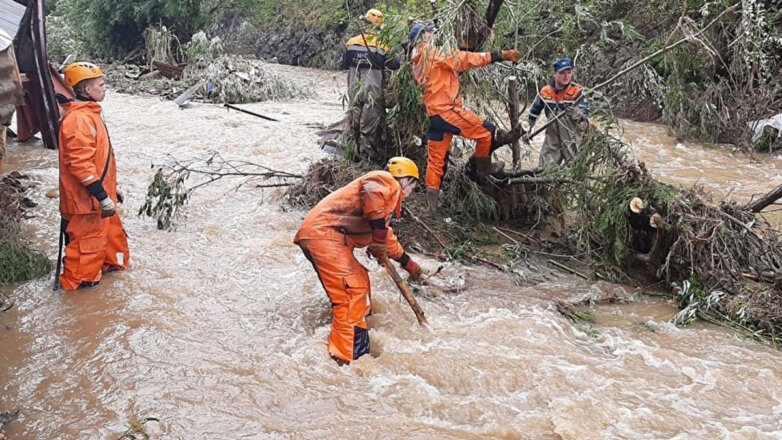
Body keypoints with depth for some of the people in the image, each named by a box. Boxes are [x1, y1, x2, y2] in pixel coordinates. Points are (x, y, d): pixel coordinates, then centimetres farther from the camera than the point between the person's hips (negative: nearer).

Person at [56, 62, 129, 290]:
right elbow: (80, 164, -27)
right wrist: (102, 196, -26)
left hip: (99, 194, 10)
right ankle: (77, 280, 19)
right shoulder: (78, 119, -22)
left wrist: (111, 187, 23)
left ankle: (113, 262, 42)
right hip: (86, 198, -10)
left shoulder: (89, 114, 12)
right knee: (87, 238, 4)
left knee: (112, 229, 23)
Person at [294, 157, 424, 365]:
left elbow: (387, 238, 41)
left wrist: (408, 263, 48)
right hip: (323, 233, -11)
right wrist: (379, 239, -21)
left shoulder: (390, 198, 29)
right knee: (352, 292, -15)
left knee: (359, 280, 22)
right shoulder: (387, 181, -1)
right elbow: (372, 191, -26)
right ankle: (347, 359, -15)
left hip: (330, 238, 11)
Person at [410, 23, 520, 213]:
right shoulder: (432, 53, -9)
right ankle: (484, 167, 15)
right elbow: (464, 59, -13)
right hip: (446, 110, -9)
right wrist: (500, 56, -13)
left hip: (434, 113, 9)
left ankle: (432, 197, 11)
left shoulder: (417, 62, 18)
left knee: (436, 157, 11)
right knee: (487, 130, 1)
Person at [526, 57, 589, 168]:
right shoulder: (545, 92, 0)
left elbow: (585, 114, -15)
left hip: (572, 140, -2)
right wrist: (528, 131, 17)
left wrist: (575, 112, -36)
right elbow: (534, 111, 15)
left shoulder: (577, 91, -10)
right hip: (552, 139, 3)